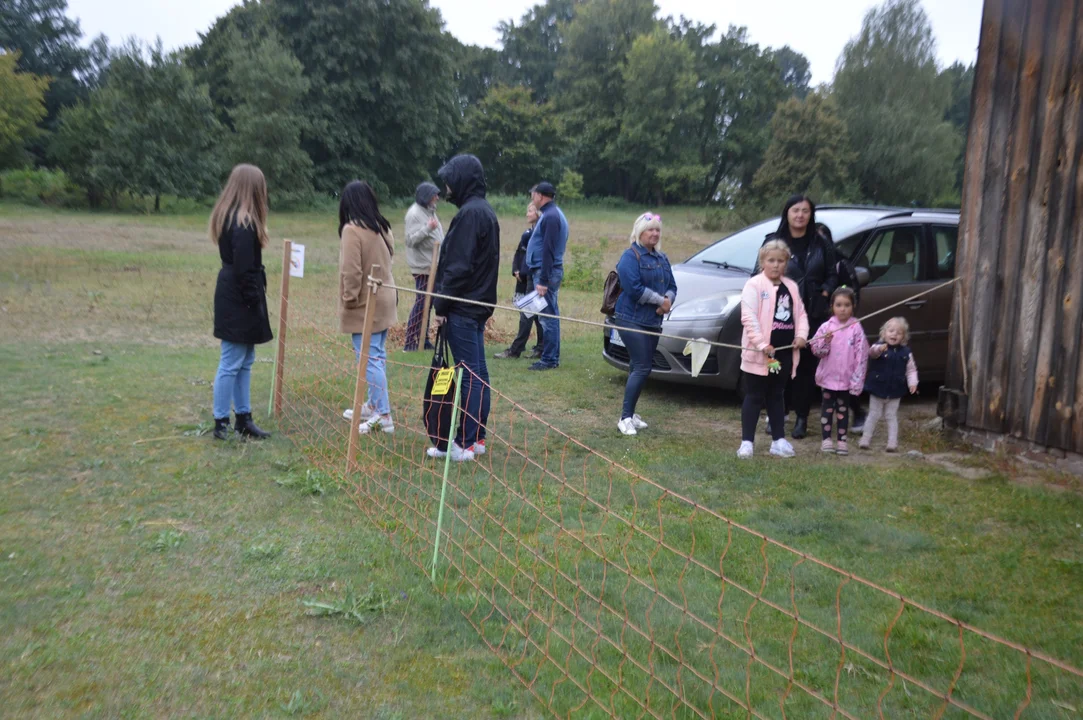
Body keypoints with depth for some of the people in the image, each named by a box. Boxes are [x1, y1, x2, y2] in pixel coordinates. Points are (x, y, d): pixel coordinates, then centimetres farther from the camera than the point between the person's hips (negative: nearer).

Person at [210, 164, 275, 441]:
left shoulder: (229, 217, 12)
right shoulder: (243, 223, -19)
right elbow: (244, 269, -22)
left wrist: (255, 299, 13)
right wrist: (254, 302, -15)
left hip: (232, 296, 10)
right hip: (239, 300, -10)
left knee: (244, 362, 15)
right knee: (231, 364, -2)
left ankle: (243, 418, 23)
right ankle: (221, 423, 6)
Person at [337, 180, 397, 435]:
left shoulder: (352, 229, -17)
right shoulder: (382, 227, 7)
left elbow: (351, 271, -20)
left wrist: (349, 298, -9)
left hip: (364, 305, -8)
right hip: (383, 301, 8)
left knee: (369, 359, -5)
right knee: (377, 356, 16)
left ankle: (383, 415, -5)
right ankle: (374, 407, 28)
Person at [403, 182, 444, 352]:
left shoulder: (429, 211, 14)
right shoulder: (414, 214, -13)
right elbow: (410, 240, -19)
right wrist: (427, 228, -31)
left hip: (433, 266, 9)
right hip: (423, 267, -9)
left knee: (427, 303, 12)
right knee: (421, 304, -7)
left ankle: (422, 340, 19)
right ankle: (411, 342, -2)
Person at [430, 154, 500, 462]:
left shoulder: (469, 213, -17)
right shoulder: (486, 211, 14)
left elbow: (458, 266, -21)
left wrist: (441, 305, -14)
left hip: (463, 308, -10)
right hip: (479, 304, 10)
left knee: (469, 374, -5)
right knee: (478, 372, 12)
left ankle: (466, 443, 2)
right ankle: (477, 437, 21)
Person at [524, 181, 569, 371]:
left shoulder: (550, 216, -15)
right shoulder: (553, 214, 16)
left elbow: (548, 250, -20)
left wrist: (543, 280, -21)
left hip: (546, 271, -10)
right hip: (547, 271, 10)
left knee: (548, 317, -6)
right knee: (550, 316, 13)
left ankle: (549, 359, -2)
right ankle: (552, 357, 20)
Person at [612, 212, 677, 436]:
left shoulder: (661, 258, 16)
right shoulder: (631, 256, -8)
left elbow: (672, 286, 14)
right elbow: (634, 288, -19)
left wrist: (668, 300, -8)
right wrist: (660, 300, -14)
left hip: (653, 321, 8)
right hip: (632, 320, -8)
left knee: (640, 368, 12)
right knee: (642, 368, -13)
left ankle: (630, 413, 22)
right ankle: (625, 418, -8)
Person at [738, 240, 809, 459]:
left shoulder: (791, 287, 13)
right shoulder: (754, 285, -8)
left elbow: (800, 314, 14)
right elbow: (749, 317, -16)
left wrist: (801, 335, -6)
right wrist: (762, 344, -23)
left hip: (785, 352, 6)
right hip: (759, 352, -6)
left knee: (777, 396, 16)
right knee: (754, 397, -1)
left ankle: (778, 440, 23)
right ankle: (747, 442, 4)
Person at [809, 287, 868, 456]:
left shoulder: (856, 328, -6)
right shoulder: (826, 327, -3)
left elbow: (861, 355, -7)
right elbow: (816, 350, -3)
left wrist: (857, 380, -10)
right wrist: (825, 342, -24)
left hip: (846, 378, -1)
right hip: (828, 376, 1)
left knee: (843, 408, 9)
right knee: (827, 407, 8)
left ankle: (842, 440, 15)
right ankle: (826, 439, 15)